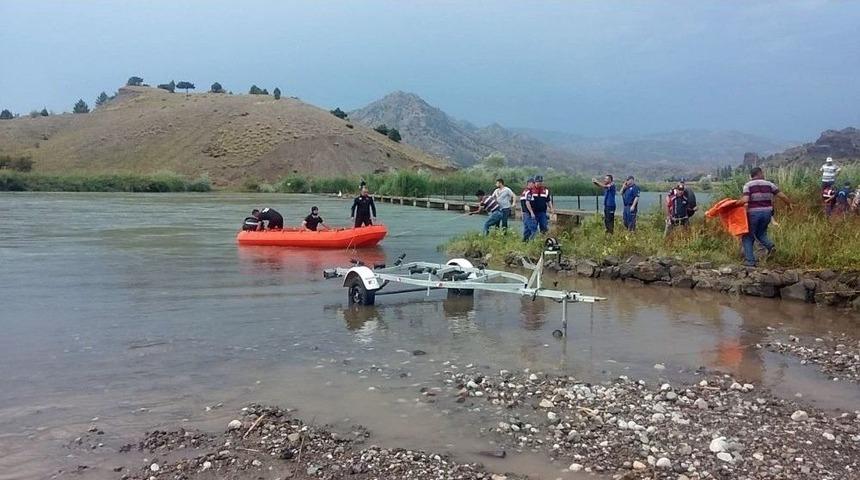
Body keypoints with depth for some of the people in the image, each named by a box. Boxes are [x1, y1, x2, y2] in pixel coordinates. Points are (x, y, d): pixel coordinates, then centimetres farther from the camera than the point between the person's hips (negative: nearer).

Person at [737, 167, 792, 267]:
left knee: (748, 237, 7)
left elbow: (744, 200, -19)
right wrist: (789, 204, 21)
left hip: (753, 213, -4)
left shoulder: (748, 185, -5)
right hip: (767, 213, 4)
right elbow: (782, 196, 5)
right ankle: (770, 245, -3)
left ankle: (750, 260, 0)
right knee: (760, 233, 25)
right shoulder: (769, 184, 5)